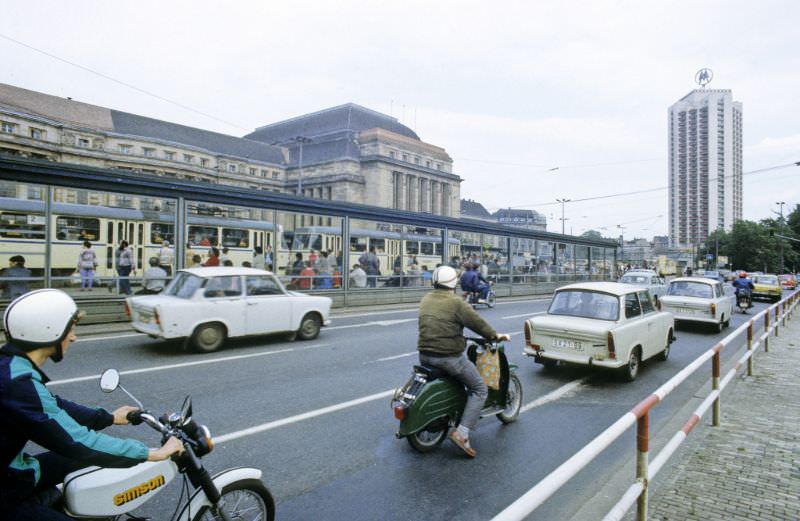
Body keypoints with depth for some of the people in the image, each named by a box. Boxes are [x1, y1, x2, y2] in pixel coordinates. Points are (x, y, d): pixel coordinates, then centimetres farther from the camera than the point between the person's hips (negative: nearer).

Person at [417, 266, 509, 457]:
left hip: (425, 356, 7)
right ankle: (461, 433, -4)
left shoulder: (425, 300, 8)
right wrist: (495, 335, 9)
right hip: (449, 357, -7)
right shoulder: (456, 303, -13)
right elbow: (477, 322, -8)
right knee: (479, 390, 6)